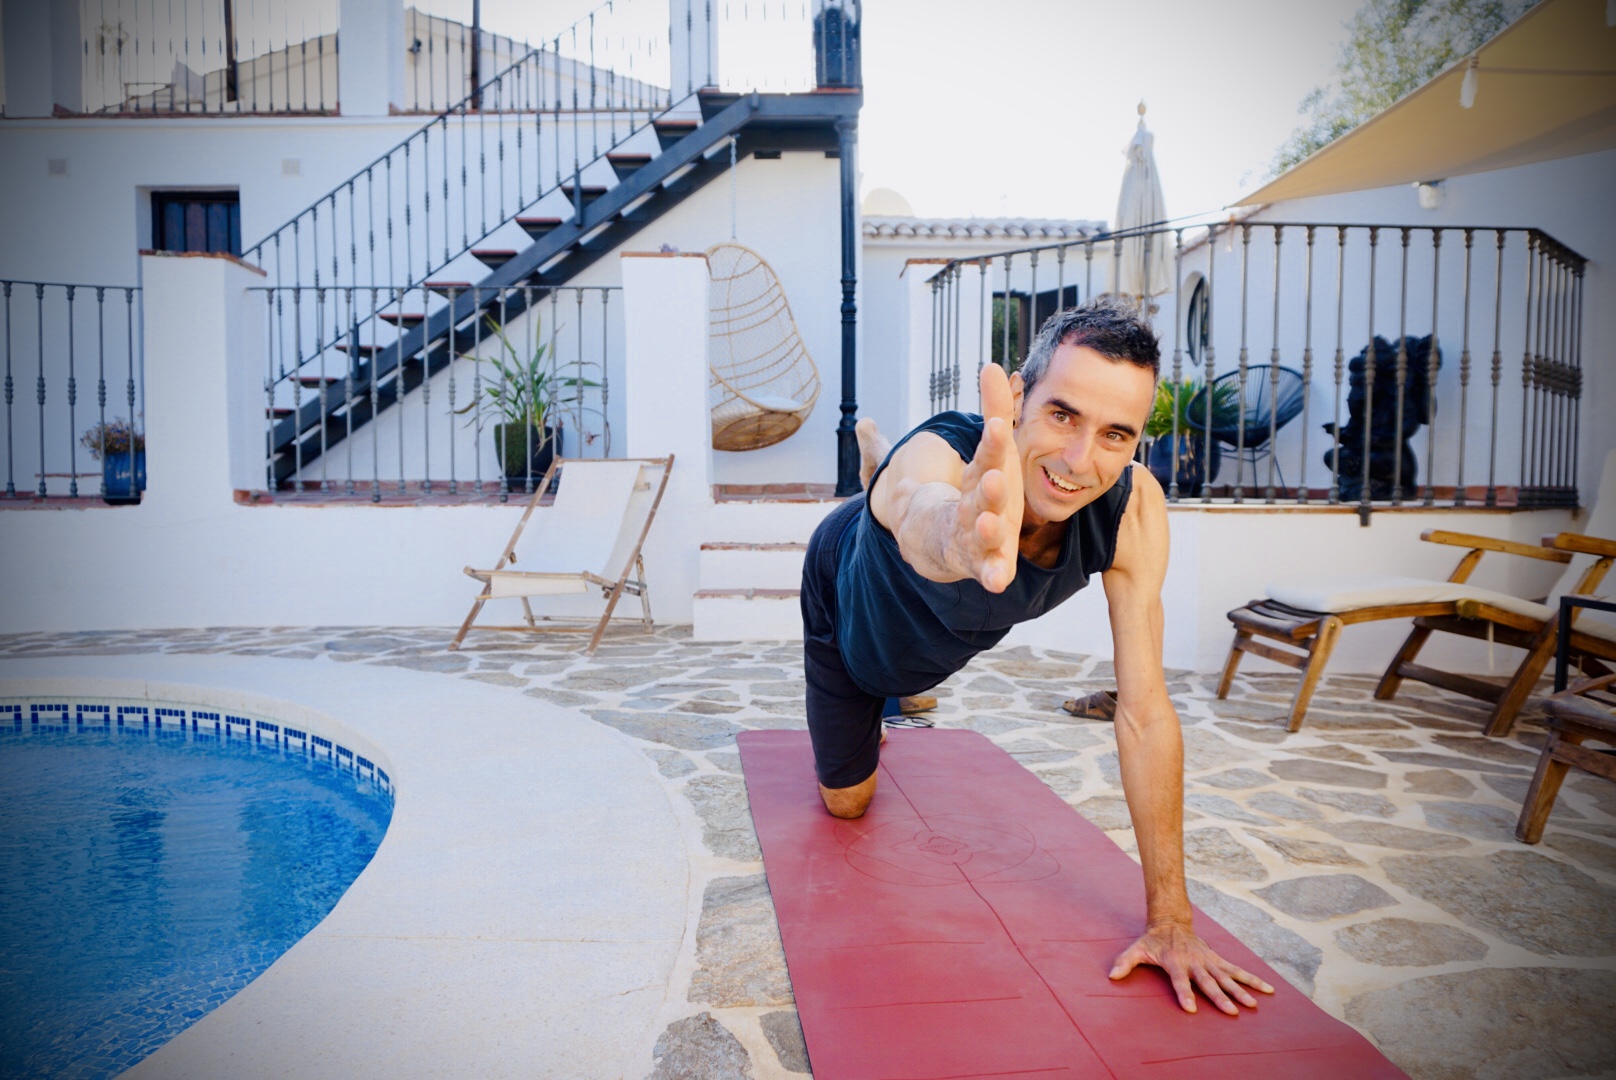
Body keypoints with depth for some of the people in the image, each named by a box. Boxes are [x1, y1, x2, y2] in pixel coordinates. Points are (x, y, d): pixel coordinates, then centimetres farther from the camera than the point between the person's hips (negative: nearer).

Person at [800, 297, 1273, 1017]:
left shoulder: (1135, 509, -38)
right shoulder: (939, 458, -49)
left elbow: (1144, 711, -34)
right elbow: (927, 513, -76)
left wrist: (1170, 918, -32)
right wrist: (963, 540, -102)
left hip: (943, 638, 3)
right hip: (845, 601, -3)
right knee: (846, 802, 18)